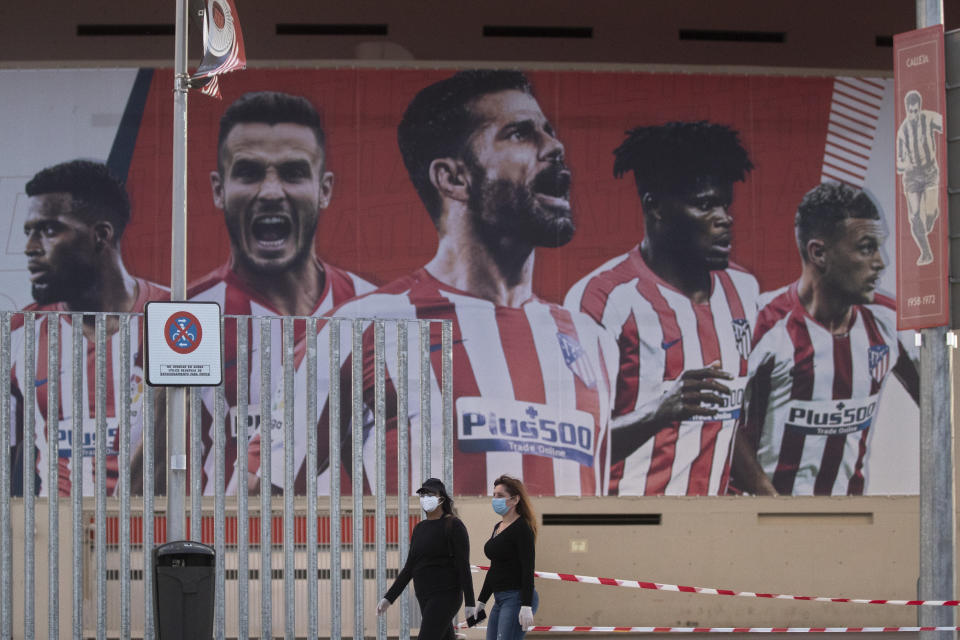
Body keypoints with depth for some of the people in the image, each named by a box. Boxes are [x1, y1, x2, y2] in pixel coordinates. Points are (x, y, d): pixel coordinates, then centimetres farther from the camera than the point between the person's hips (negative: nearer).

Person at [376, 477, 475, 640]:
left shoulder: (454, 526, -7)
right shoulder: (419, 528, 15)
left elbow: (464, 566, -11)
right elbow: (409, 567, 17)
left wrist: (470, 602, -15)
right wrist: (389, 598, 12)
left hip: (445, 595, -8)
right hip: (426, 599, 8)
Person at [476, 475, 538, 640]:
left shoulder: (522, 529, -11)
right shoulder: (498, 527, 16)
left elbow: (528, 569, -18)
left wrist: (526, 607, -24)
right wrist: (481, 601, 22)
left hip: (517, 599, -10)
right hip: (500, 600, 10)